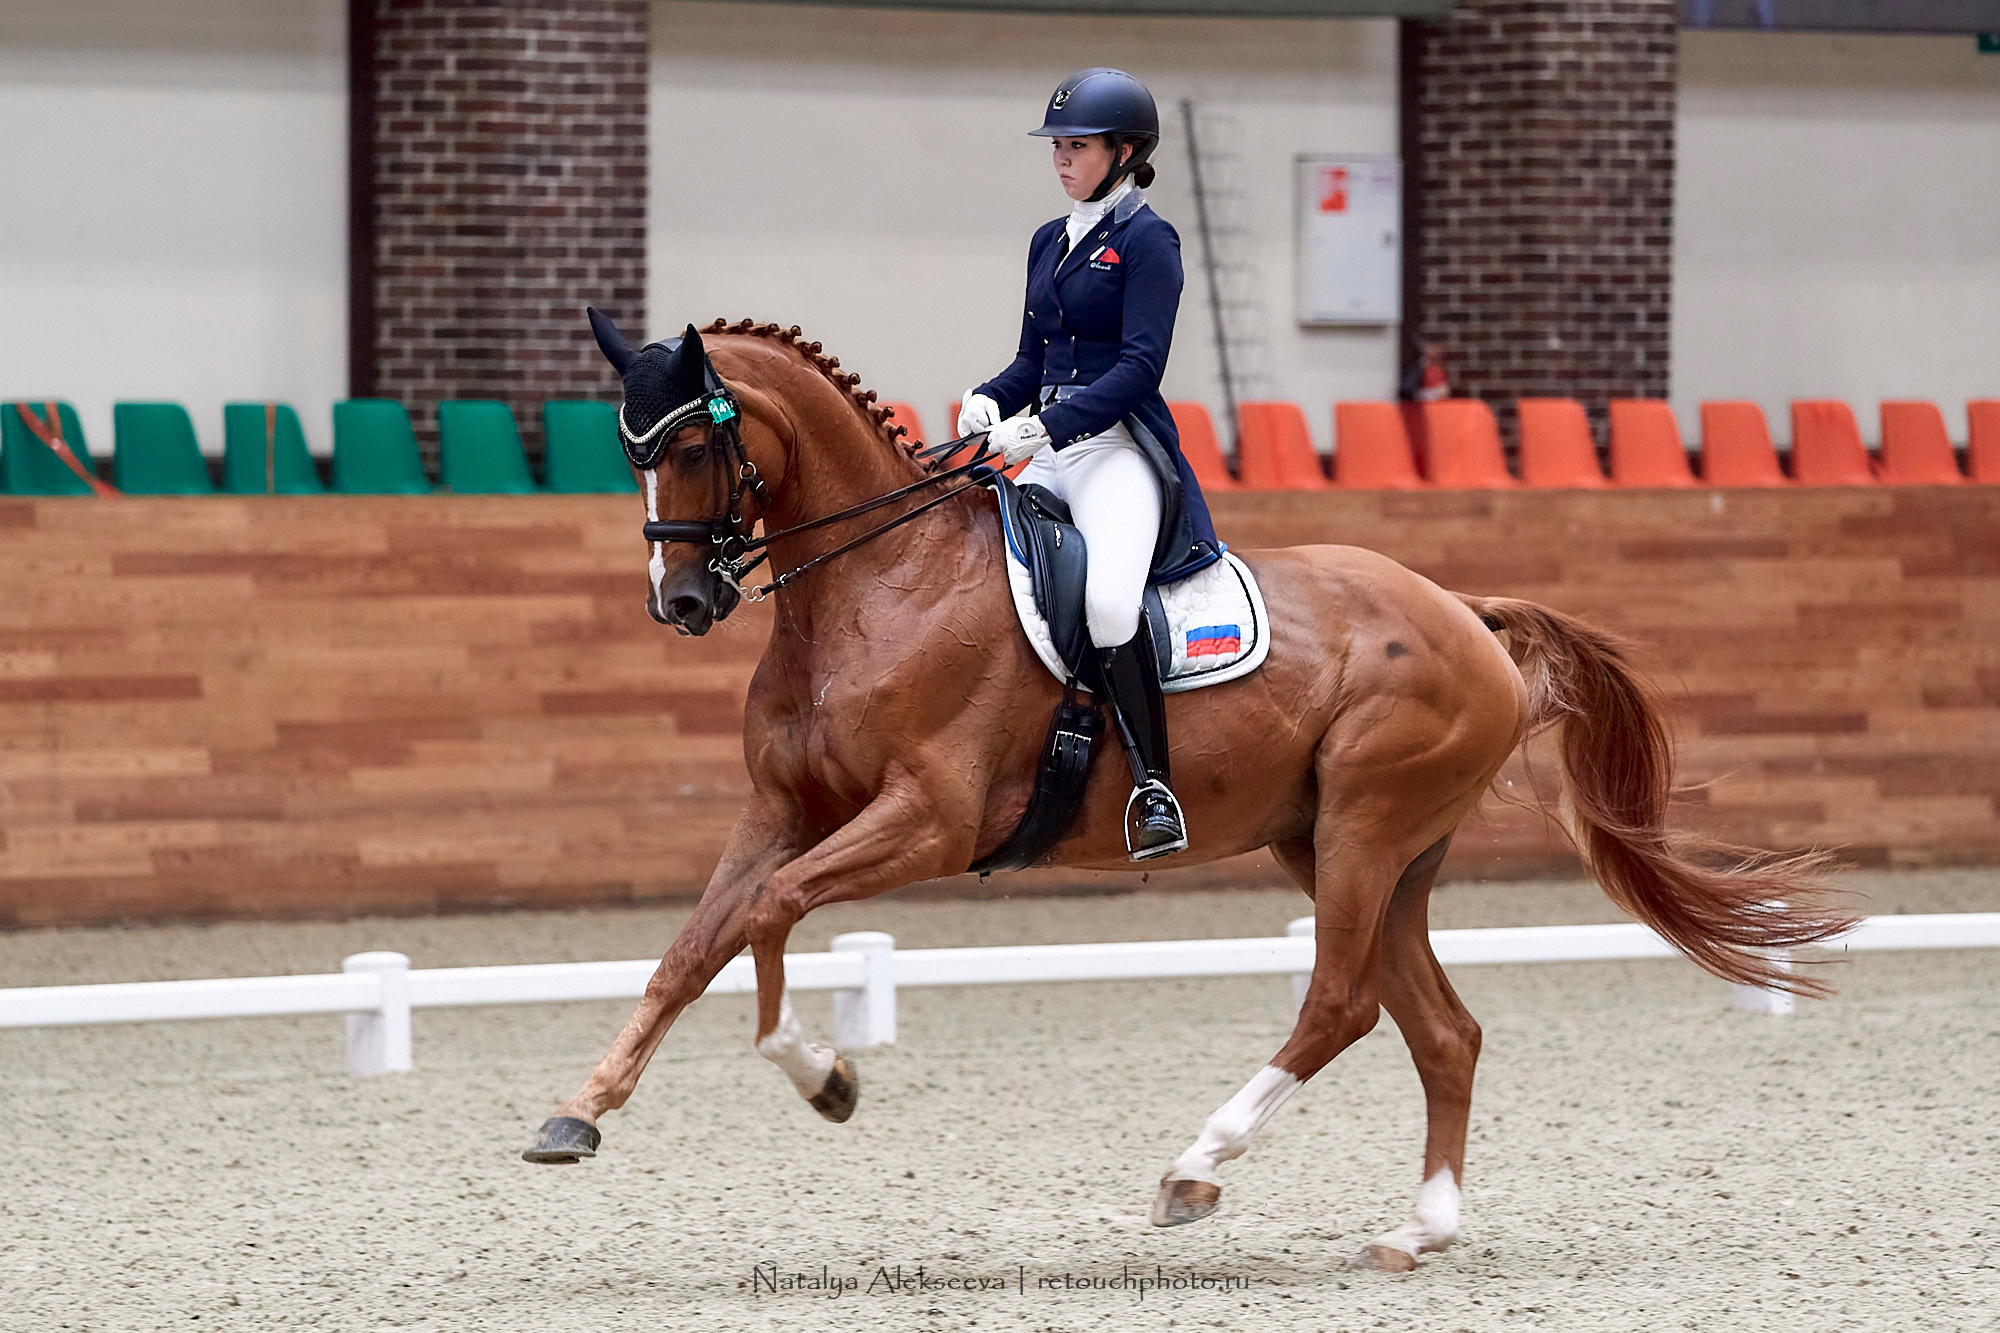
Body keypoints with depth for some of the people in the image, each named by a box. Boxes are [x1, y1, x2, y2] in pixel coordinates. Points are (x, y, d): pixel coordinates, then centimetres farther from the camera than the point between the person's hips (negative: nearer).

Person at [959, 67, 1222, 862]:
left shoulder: (1146, 241, -5)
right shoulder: (1050, 242, 19)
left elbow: (1141, 364, -14)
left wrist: (1048, 425, -22)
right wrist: (990, 402, 0)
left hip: (1119, 447, -9)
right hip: (1050, 455, 9)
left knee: (1109, 599, -31)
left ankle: (1154, 788, -25)